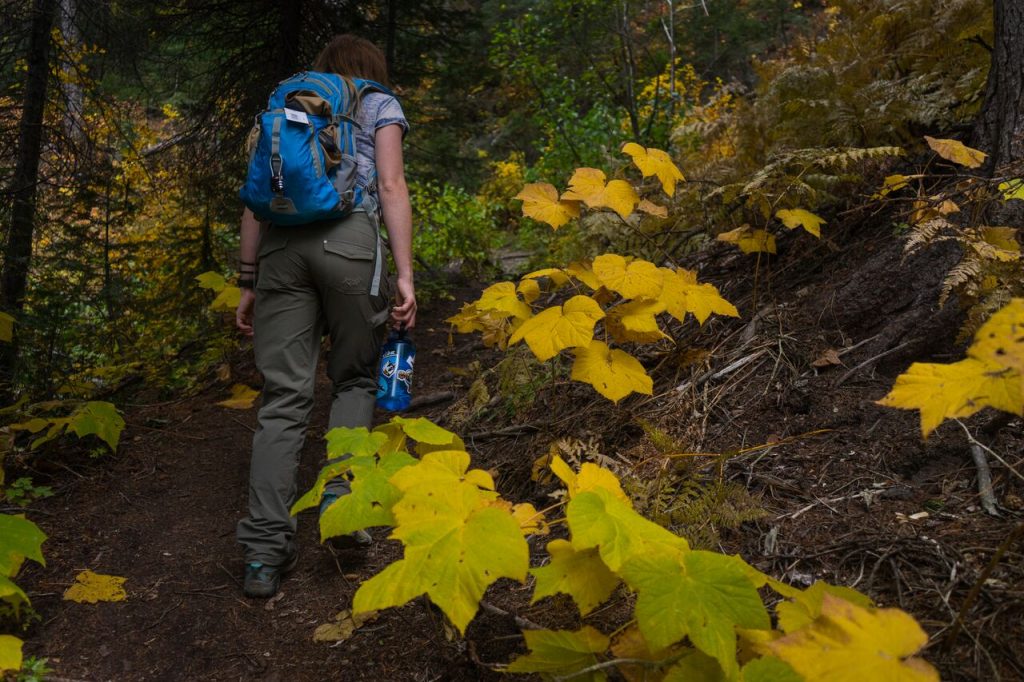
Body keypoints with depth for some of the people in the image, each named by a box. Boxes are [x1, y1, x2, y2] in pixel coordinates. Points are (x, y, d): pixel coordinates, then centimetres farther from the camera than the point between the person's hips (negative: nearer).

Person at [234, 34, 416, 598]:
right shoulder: (379, 106, 18)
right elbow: (391, 188, 3)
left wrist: (248, 282, 19)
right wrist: (405, 276, -2)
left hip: (279, 242, 3)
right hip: (348, 236, -3)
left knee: (284, 396, 1)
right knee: (355, 377, 16)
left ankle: (265, 551, -2)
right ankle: (340, 497, -1)